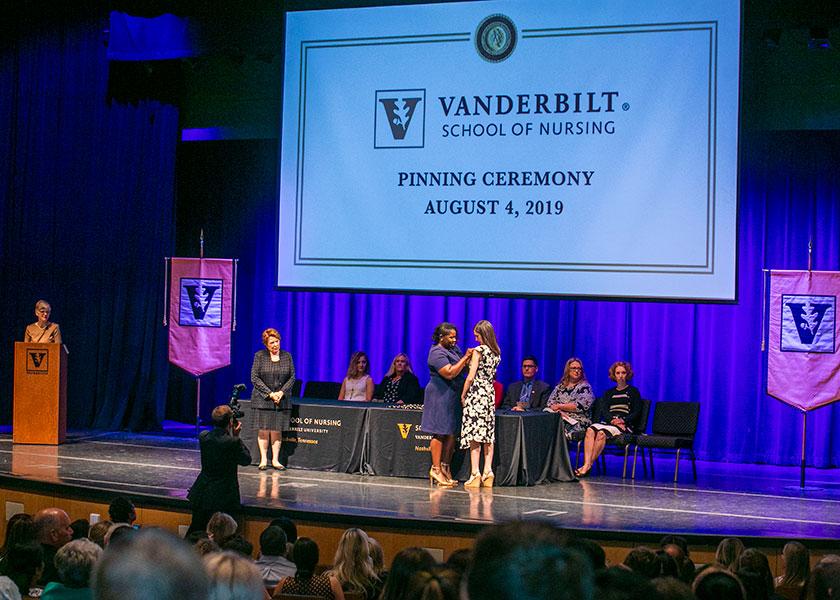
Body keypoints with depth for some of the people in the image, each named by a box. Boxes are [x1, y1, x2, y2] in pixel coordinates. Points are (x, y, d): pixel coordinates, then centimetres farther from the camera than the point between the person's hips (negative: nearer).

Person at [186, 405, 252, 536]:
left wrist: (233, 436, 10)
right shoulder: (233, 442, -19)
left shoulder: (203, 436, -3)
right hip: (222, 497, -5)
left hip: (201, 495, 5)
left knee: (194, 533, 14)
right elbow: (246, 460, -3)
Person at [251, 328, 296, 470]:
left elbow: (292, 377, 5)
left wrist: (281, 392, -9)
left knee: (277, 430, 2)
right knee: (263, 430, -2)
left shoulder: (287, 356, 6)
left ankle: (275, 460, 8)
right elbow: (254, 377, -5)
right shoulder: (259, 356, 0)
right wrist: (270, 394, -11)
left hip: (282, 399, 2)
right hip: (263, 399, -2)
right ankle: (263, 460, 6)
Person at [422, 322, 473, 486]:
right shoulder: (437, 353, -13)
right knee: (440, 433, -6)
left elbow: (464, 367, 20)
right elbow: (450, 373, -22)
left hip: (453, 396, 9)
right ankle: (436, 469, -2)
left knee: (451, 434, 7)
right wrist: (465, 358, -18)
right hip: (440, 396, -9)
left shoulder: (454, 348, 15)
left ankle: (445, 468, 12)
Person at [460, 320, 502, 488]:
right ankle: (487, 473, 7)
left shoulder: (479, 351, -11)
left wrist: (463, 395, -3)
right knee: (488, 435, 7)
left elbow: (471, 377, -13)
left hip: (476, 393, -7)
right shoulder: (496, 353, 11)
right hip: (490, 393, 7)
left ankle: (475, 474, -8)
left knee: (474, 436, -6)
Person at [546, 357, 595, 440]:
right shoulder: (560, 386, 21)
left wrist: (560, 406, -4)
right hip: (559, 420, 4)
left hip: (578, 423, -4)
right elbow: (550, 403, 12)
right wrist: (559, 411, -10)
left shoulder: (585, 387, 7)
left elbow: (581, 405, -8)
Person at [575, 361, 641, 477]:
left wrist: (623, 420, -14)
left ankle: (589, 465, -32)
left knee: (602, 433, -34)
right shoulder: (608, 393, 23)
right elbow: (604, 411, 10)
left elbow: (636, 413, 3)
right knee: (590, 430, -29)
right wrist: (613, 420, -12)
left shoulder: (633, 392, 12)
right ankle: (586, 464, -41)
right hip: (608, 422, 4)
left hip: (625, 425, -4)